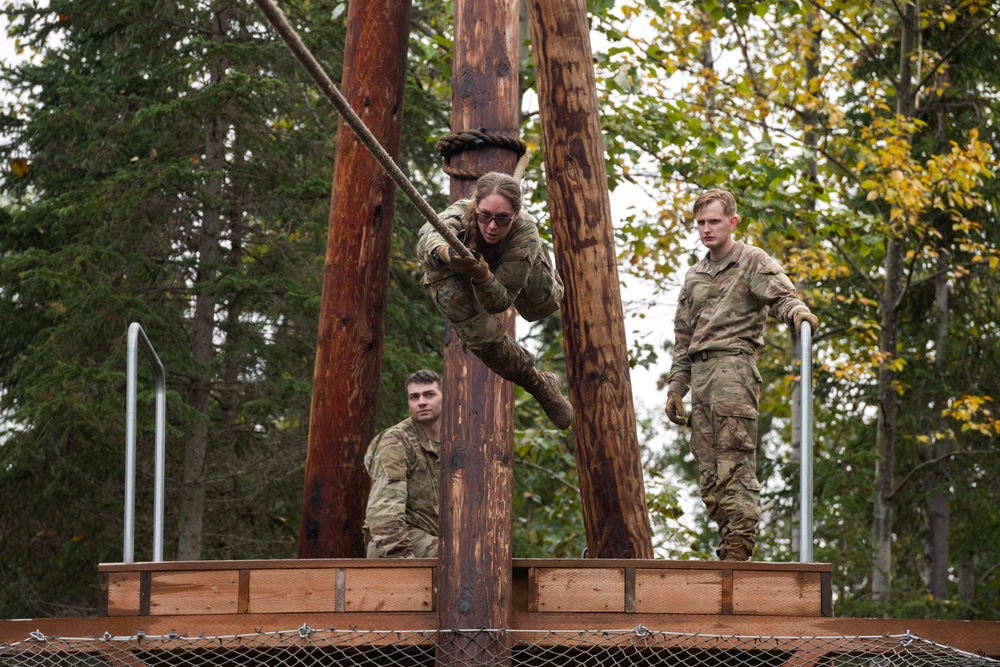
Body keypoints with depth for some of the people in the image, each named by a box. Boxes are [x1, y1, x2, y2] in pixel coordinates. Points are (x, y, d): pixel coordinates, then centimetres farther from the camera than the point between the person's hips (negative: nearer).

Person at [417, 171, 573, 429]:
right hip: (454, 277, -2)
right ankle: (541, 385, 8)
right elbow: (430, 233, -63)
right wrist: (443, 251, -86)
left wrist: (482, 276, -62)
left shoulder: (525, 231, -40)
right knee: (483, 339, -16)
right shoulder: (462, 214, -41)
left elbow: (499, 301, -41)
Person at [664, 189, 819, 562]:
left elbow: (781, 295, -11)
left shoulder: (753, 262, 5)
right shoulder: (694, 276, 24)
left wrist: (796, 311, -35)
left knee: (735, 461, -15)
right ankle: (729, 546, 3)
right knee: (709, 467, 2)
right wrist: (676, 386, 18)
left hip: (733, 362, -7)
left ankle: (739, 547, -20)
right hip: (700, 371, 7)